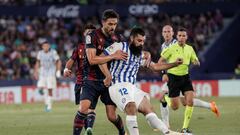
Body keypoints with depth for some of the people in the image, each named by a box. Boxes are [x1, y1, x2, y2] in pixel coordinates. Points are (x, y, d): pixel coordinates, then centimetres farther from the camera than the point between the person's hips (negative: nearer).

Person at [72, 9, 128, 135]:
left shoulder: (117, 38, 5)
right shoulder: (93, 36, -11)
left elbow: (124, 56, 20)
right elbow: (92, 60, -21)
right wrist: (113, 56, -26)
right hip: (92, 81, -3)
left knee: (112, 116, 0)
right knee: (83, 108, -22)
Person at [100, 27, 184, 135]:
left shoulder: (140, 55, 20)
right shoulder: (120, 47, -4)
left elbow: (155, 66, 23)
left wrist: (175, 64, 14)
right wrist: (108, 75, -19)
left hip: (132, 87, 8)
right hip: (118, 85, -8)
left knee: (148, 108, 0)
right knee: (132, 108, -27)